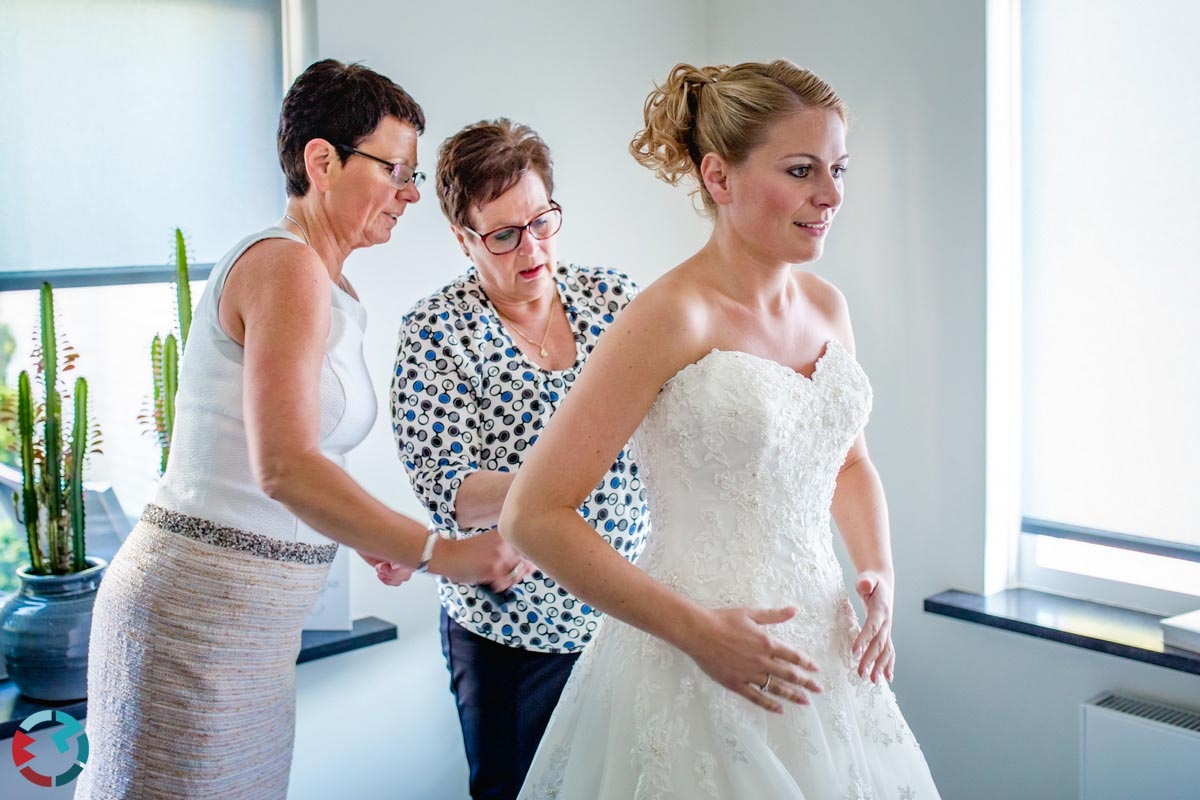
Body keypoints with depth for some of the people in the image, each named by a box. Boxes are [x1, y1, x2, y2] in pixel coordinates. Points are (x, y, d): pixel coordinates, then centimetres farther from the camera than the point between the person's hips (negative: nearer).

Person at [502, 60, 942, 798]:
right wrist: (696, 631, -18)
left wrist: (880, 577, 3)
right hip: (700, 662, -6)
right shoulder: (673, 317, -17)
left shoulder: (826, 306, 4)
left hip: (820, 647, 7)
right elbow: (533, 515, -18)